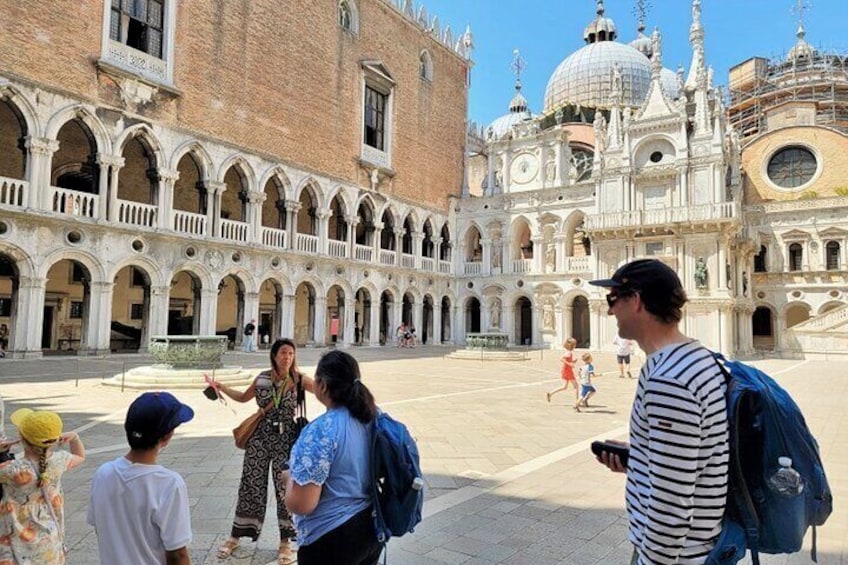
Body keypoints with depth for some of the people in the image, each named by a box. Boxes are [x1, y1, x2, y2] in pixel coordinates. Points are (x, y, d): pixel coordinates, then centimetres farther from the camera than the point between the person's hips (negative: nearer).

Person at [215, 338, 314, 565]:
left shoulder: (299, 379, -6)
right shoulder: (262, 378, 2)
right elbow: (244, 397, 18)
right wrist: (221, 388, 8)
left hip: (285, 439, -2)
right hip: (259, 437, 2)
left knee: (286, 488, 2)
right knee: (250, 485, 10)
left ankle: (285, 543, 18)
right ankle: (235, 537, 28)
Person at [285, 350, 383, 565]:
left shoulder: (320, 431, -26)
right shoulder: (374, 416, -4)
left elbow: (301, 504, -25)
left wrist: (290, 482, -5)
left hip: (333, 539, -6)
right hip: (372, 527, 6)